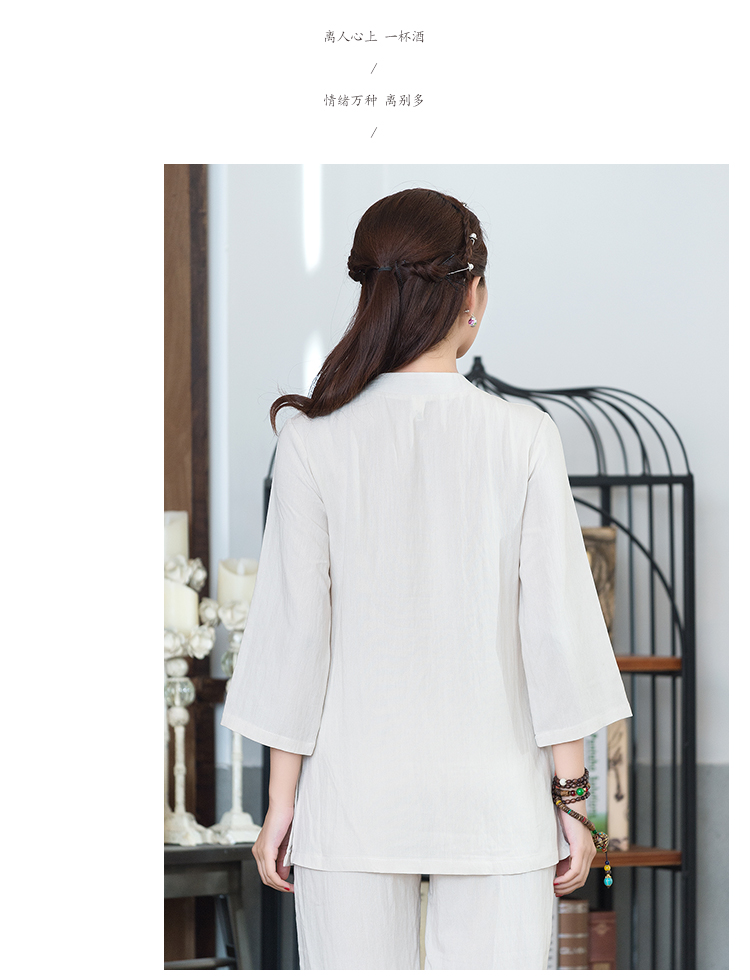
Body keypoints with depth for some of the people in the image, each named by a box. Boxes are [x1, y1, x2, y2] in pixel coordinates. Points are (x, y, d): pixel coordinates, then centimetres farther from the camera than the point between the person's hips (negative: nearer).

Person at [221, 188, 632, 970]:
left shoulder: (314, 441, -5)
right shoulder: (523, 440, -6)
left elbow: (295, 632, -4)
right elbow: (556, 629, -5)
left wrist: (280, 804, 4)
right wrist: (572, 798, 4)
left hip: (352, 798, 1)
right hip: (494, 801, 0)